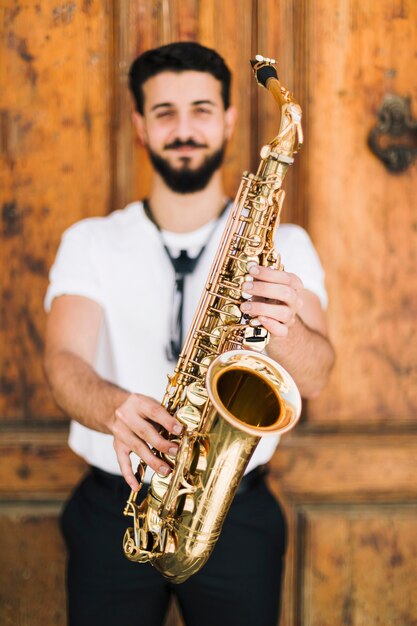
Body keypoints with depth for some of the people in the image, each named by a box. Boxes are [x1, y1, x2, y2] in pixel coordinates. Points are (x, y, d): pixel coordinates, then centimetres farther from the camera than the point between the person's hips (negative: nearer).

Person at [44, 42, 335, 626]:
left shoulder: (281, 246, 2)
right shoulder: (91, 242, 5)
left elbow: (314, 378, -12)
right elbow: (64, 361, -10)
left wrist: (285, 328, -34)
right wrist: (115, 409, -32)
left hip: (236, 512, 0)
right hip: (112, 511, 1)